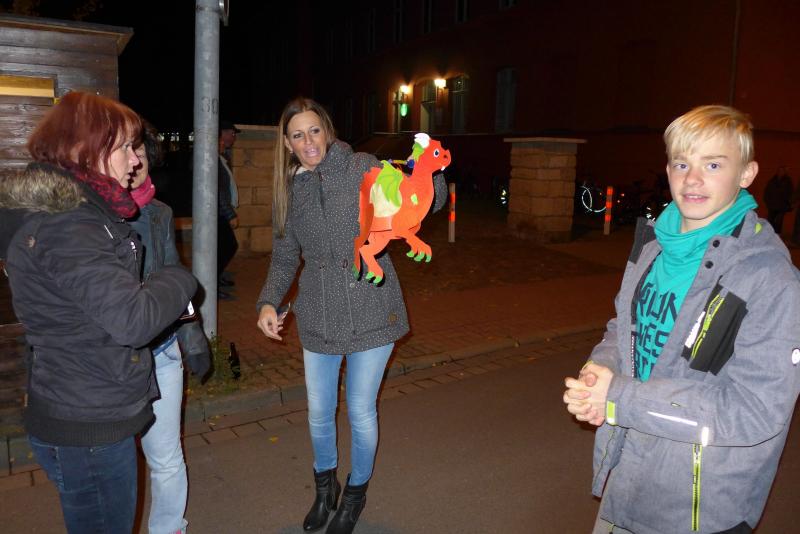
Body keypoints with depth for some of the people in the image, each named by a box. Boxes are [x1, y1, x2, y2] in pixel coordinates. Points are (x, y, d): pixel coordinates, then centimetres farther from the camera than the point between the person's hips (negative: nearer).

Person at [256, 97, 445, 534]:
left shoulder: (362, 168, -7)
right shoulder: (289, 191, 5)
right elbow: (284, 258, 12)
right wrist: (269, 302, -4)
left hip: (370, 311, -3)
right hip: (319, 316, 4)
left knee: (361, 411, 9)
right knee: (319, 412, 15)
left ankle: (356, 493, 38)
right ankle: (325, 487, 45)